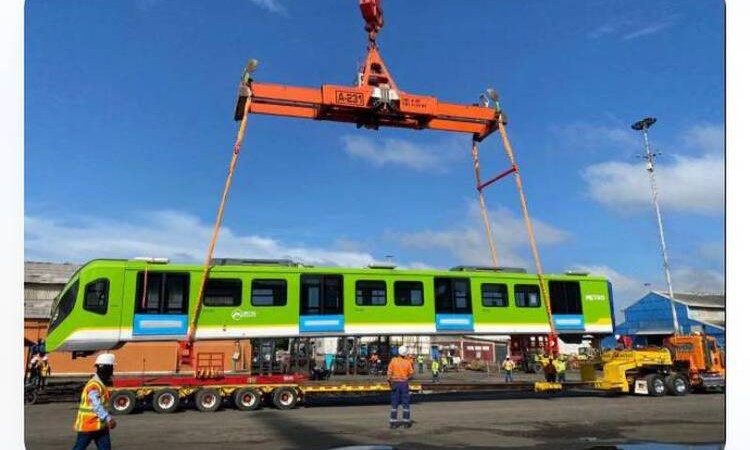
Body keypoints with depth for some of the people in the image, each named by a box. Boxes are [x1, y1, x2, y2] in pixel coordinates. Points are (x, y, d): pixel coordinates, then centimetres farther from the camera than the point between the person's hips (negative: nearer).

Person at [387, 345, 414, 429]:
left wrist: (389, 381, -1)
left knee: (394, 404, 6)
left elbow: (389, 372, -10)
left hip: (395, 383, 0)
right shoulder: (408, 362, -6)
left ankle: (393, 423, 5)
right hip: (404, 383, 0)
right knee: (405, 403, 9)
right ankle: (406, 422, 9)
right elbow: (411, 373, -1)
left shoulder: (393, 360, -6)